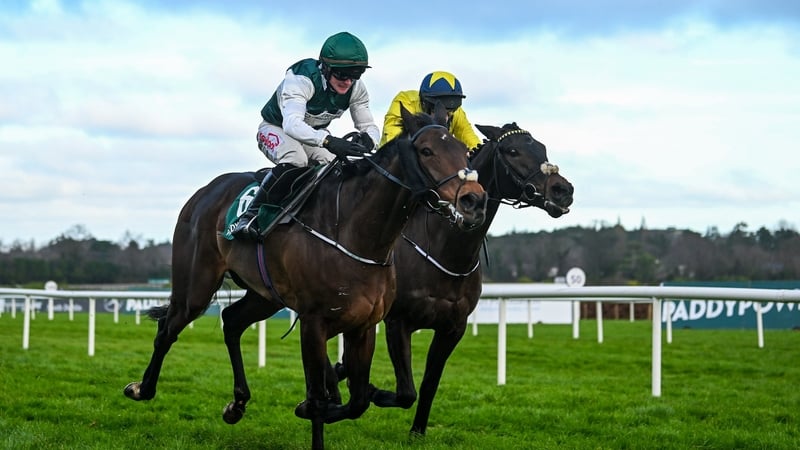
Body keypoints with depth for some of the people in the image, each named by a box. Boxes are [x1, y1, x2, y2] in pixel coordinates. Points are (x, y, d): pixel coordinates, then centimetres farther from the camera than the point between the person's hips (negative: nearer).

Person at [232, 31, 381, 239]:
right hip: (276, 128, -6)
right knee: (294, 160, -38)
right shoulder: (302, 79, -37)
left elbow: (369, 126, -13)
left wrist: (367, 139, -41)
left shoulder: (356, 88, -18)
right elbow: (292, 124, -52)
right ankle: (251, 216, -28)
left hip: (315, 134, 6)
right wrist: (328, 141, -69)